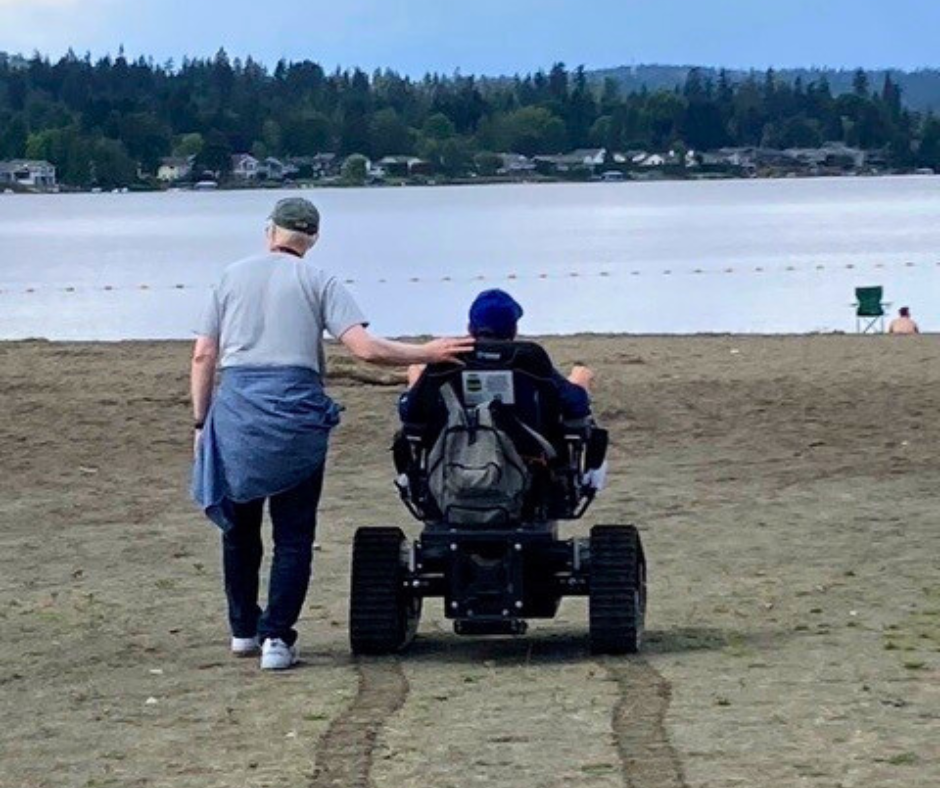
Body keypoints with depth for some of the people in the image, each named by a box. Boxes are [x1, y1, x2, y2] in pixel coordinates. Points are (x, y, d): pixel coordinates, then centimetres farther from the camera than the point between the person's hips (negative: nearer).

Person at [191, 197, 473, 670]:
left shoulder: (232, 277, 12)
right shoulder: (319, 282, 4)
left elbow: (203, 356, 8)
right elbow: (364, 348, -8)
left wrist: (201, 421, 14)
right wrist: (426, 354, 3)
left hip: (235, 409, 2)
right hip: (296, 411, -2)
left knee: (240, 526, 18)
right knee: (293, 534, 5)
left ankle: (243, 630, 25)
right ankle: (277, 638, -3)